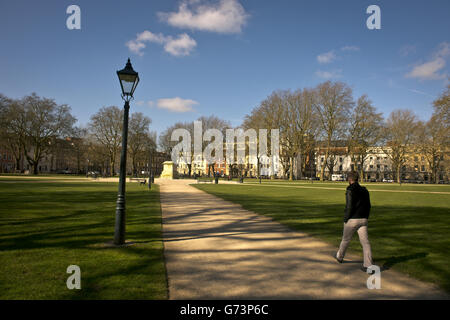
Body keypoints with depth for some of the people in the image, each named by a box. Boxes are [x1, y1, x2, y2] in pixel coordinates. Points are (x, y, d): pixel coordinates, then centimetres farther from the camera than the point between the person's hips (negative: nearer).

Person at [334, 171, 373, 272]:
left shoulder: (350, 191, -14)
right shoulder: (365, 191, 8)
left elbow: (349, 207, -19)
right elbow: (368, 206, 11)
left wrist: (345, 219, -7)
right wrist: (366, 218, 19)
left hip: (352, 220, -5)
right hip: (363, 220, 5)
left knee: (346, 239, 15)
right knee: (365, 242, 1)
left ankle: (339, 256, 36)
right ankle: (368, 265, -4)